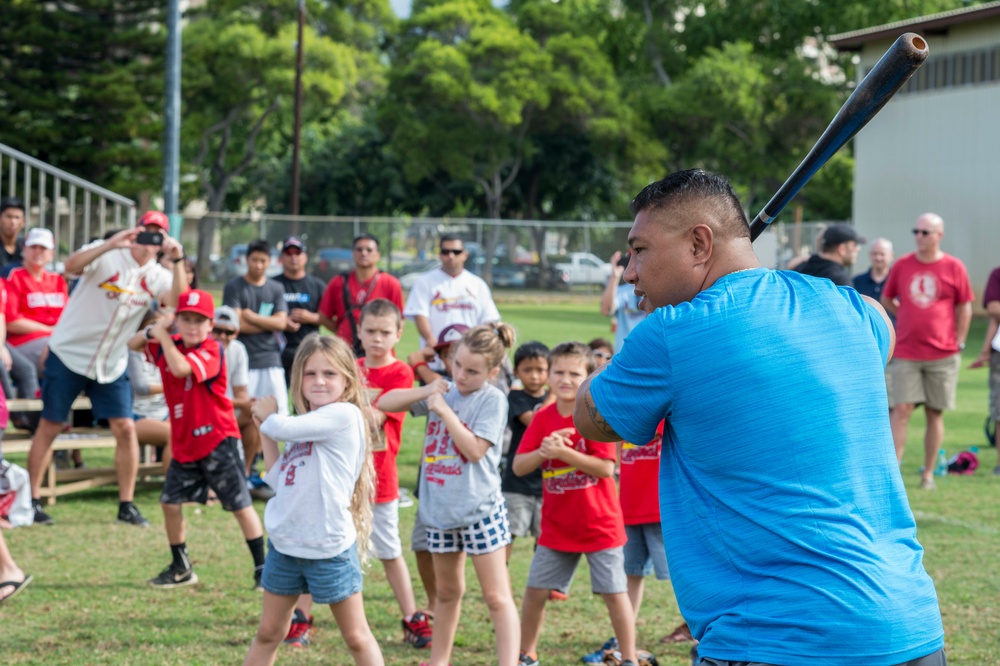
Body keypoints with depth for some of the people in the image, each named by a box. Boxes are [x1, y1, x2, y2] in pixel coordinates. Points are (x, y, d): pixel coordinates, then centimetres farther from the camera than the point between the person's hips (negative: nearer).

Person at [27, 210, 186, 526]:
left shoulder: (157, 276, 0)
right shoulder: (107, 255, -12)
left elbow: (176, 301, -19)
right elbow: (71, 266, -31)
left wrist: (178, 261, -29)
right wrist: (110, 245, -42)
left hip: (112, 364, 4)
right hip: (69, 353, -4)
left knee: (125, 428, -2)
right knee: (49, 426, 1)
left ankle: (126, 505, 7)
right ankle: (33, 500, 10)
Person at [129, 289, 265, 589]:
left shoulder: (211, 350, -15)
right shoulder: (171, 346, 7)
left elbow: (180, 368, -31)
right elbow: (133, 345, 16)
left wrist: (162, 336, -19)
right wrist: (151, 332, -6)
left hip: (218, 441, -7)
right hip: (184, 443, 7)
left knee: (241, 505, -4)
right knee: (170, 502, 10)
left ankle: (263, 568, 2)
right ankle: (181, 568, 25)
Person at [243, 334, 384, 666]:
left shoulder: (344, 415, -15)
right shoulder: (306, 426, 10)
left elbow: (285, 428, -24)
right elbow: (277, 478, 11)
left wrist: (268, 416, -2)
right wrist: (265, 430, 8)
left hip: (329, 548, -7)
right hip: (285, 544, 7)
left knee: (356, 637, 5)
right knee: (268, 634, 15)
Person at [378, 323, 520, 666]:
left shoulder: (492, 399, -10)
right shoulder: (444, 391, 7)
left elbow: (475, 449, -19)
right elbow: (385, 403, 7)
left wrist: (444, 411, -19)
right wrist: (425, 391, -8)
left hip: (479, 509, -6)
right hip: (439, 507, 6)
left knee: (497, 597, -7)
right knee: (447, 592, 20)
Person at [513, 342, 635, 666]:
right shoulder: (543, 417, 1)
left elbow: (606, 468, -20)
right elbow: (519, 466, -4)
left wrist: (563, 452, -27)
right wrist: (544, 451, -23)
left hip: (600, 525, -4)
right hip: (556, 527, 4)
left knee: (614, 593, 2)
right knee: (535, 590, 7)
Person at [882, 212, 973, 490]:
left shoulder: (954, 267, -1)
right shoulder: (902, 266, 3)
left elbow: (965, 309, 5)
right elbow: (886, 300, 16)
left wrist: (958, 344, 2)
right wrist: (910, 319, 9)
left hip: (942, 355, 0)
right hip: (906, 354, 1)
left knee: (935, 413, 5)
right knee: (901, 409, -8)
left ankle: (928, 473, 14)